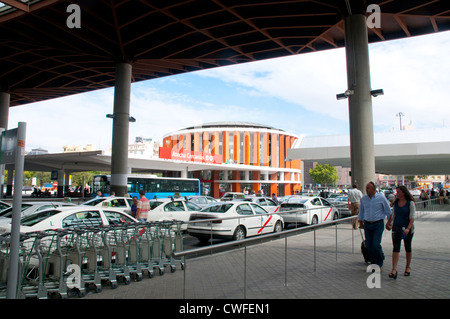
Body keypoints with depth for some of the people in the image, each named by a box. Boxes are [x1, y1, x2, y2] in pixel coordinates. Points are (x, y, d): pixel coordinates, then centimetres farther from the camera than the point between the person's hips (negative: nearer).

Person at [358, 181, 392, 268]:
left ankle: (379, 263, 9)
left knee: (376, 245, -11)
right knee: (369, 245, 5)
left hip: (378, 224, -4)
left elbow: (388, 211, 3)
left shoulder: (381, 198, -6)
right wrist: (361, 222, 21)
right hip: (367, 224, 4)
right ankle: (373, 262, 23)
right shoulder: (363, 199, 4)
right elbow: (361, 211, 17)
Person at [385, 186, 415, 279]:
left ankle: (408, 267, 30)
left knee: (408, 248, 13)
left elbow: (412, 217, -13)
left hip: (407, 228, -3)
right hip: (396, 228, 3)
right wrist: (388, 223, 24)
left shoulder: (410, 203, -8)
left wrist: (408, 228, -23)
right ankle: (394, 270, -10)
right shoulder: (395, 202, 5)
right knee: (395, 248, -6)